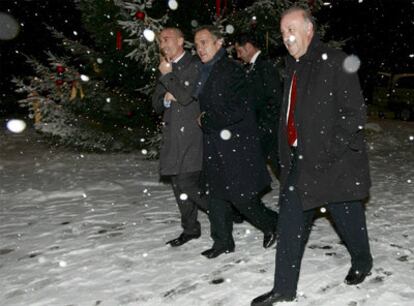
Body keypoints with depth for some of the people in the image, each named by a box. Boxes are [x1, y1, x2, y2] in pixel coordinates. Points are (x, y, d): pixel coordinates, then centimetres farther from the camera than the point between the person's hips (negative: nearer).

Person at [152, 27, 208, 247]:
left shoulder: (195, 65, -5)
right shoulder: (166, 69, 18)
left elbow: (186, 96, -18)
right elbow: (156, 105, 18)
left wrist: (167, 76, -6)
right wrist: (165, 99, -4)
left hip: (191, 133, -8)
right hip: (172, 135, 8)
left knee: (188, 183, -13)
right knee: (178, 184, 10)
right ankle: (190, 229, 22)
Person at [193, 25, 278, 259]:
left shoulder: (232, 70, -13)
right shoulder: (205, 71, 12)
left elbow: (236, 111, -20)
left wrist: (206, 121, -11)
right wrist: (206, 120, 4)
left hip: (237, 144, -8)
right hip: (215, 145, 8)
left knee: (241, 196, -3)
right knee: (217, 195, 12)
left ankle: (273, 225, 22)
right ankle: (223, 241, 24)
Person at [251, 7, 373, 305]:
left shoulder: (335, 62, -10)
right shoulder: (293, 68, 14)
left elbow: (355, 112, -14)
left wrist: (334, 149, -18)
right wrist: (286, 153, 14)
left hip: (333, 159, -7)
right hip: (300, 158, 7)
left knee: (347, 215, 12)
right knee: (291, 219, 3)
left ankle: (362, 262, 41)